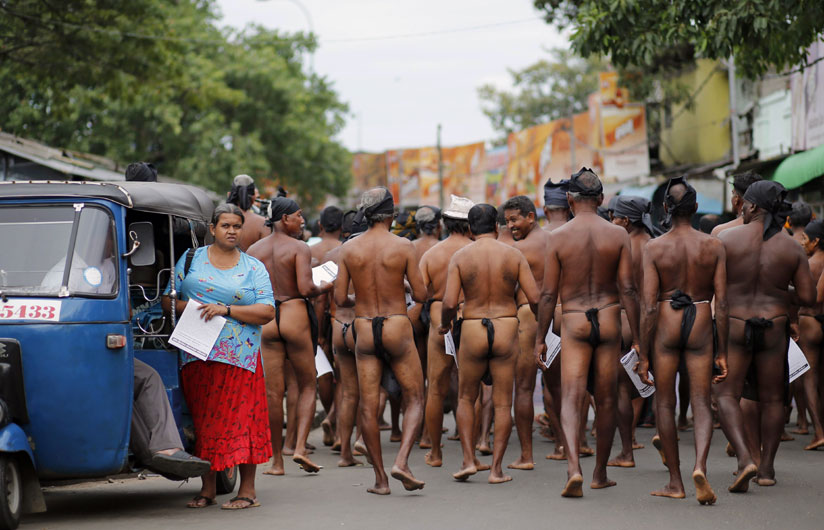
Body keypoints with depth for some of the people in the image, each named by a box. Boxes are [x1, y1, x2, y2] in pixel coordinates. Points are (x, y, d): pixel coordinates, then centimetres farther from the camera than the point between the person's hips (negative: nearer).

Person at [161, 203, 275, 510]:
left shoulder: (254, 269, 7)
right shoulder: (192, 259, 12)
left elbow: (267, 312, -3)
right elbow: (167, 299, 12)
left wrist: (226, 309, -13)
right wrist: (186, 307, -10)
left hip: (239, 357, -2)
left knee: (240, 418, -6)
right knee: (202, 420, 4)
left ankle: (247, 490, -2)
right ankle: (207, 489, 12)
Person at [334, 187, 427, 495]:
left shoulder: (348, 249, -1)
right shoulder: (403, 247, -7)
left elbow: (339, 299, 0)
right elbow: (421, 295, -6)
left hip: (364, 330, 2)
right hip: (397, 328, -2)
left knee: (368, 407, 6)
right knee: (414, 399, 10)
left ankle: (380, 478, 8)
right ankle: (402, 461, -9)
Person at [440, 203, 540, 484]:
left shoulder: (460, 256, -4)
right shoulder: (513, 255, -2)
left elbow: (449, 303, -11)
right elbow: (534, 298, -6)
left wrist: (445, 325, 9)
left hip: (472, 332, 0)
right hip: (506, 331, 0)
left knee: (466, 399, 16)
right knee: (502, 403, 7)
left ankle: (469, 460, 6)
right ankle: (496, 469, 5)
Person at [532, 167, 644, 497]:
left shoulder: (558, 237, -5)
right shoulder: (618, 235, -1)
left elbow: (548, 293, -4)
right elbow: (628, 289, -3)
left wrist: (539, 339, 4)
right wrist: (637, 341, 1)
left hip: (573, 322, -2)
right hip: (609, 320, 2)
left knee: (571, 398, -5)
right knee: (606, 400, 12)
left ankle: (574, 468, -26)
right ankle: (600, 474, 23)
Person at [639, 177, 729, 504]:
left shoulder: (654, 248, -6)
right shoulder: (713, 247, -2)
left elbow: (649, 306, -9)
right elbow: (722, 304, -2)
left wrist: (644, 354, -3)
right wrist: (722, 352, 5)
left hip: (666, 325, -1)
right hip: (701, 327, 1)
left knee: (664, 403, 12)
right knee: (701, 404, 5)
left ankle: (675, 482, 16)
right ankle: (700, 466, -21)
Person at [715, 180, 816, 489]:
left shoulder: (727, 238, -7)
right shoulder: (793, 248, -2)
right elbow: (808, 298, -2)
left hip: (734, 325, -2)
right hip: (774, 327, 2)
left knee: (726, 395, 2)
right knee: (771, 399, 14)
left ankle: (744, 458, -17)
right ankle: (767, 468, 17)